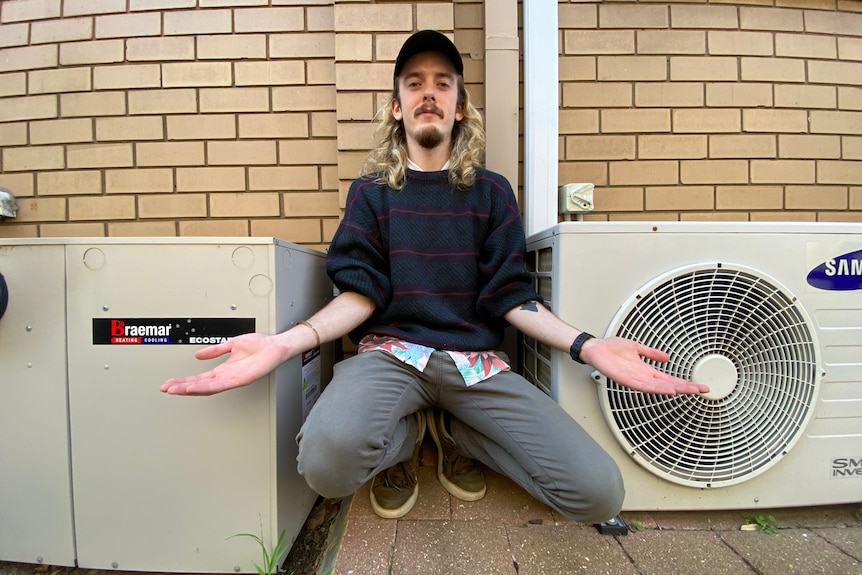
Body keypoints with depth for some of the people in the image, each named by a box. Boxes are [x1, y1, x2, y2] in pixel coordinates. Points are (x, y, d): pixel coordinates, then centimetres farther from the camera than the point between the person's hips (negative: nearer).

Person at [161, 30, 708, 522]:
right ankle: (405, 438, 4)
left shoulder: (492, 191, 10)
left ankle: (454, 432, 10)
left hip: (477, 360, 2)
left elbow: (511, 296, 3)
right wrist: (285, 343, -19)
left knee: (599, 494, -13)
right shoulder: (371, 191, 9)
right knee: (327, 459, -34)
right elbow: (360, 294, -1)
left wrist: (587, 345, -14)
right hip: (390, 350, -1)